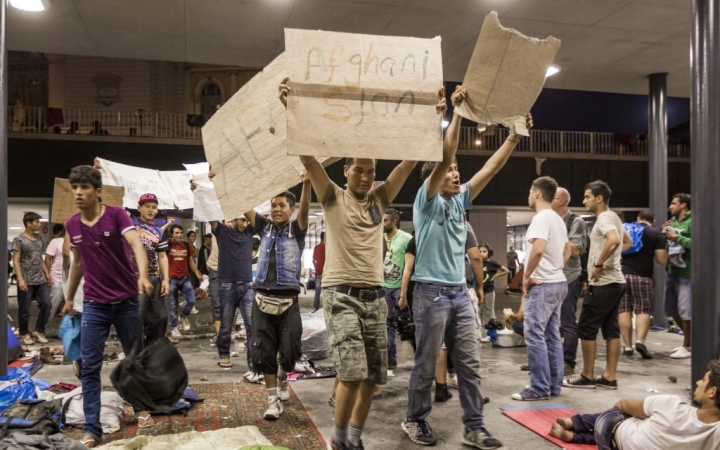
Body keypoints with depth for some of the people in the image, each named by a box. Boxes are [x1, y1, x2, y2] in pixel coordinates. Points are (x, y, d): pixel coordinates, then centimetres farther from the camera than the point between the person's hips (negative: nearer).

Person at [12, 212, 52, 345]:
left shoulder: (39, 240, 13)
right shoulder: (19, 239, -5)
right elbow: (16, 261, -9)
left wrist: (47, 273, 10)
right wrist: (20, 279, -17)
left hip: (40, 280, 5)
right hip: (26, 281, -5)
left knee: (46, 303, -1)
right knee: (24, 309, 3)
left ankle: (39, 331, 14)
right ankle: (24, 334, 18)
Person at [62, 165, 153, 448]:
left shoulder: (116, 215, -12)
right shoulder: (72, 225, 2)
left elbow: (136, 244, -27)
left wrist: (142, 276, -46)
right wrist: (69, 297, 23)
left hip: (127, 301, -3)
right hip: (93, 305, 3)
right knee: (90, 367, 1)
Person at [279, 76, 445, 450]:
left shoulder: (380, 199, 11)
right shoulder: (333, 198, 2)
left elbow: (410, 160, 5)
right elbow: (307, 157, -10)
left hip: (375, 295, 5)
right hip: (340, 293, -4)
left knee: (373, 376, 7)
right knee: (352, 373, -13)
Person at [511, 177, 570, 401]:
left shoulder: (541, 218, -15)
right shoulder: (558, 219, 16)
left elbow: (538, 250, -28)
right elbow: (567, 251, 26)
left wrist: (526, 276, -18)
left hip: (542, 285, -10)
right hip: (558, 283, 10)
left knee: (535, 336, -5)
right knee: (552, 336, 12)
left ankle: (540, 388, -2)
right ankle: (554, 385, 17)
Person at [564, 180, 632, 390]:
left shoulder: (604, 218, -14)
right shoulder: (612, 217, 17)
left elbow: (614, 240, -34)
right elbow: (628, 242, 31)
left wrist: (598, 264, -24)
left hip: (604, 283, -10)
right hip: (614, 282, 10)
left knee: (586, 328, -3)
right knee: (611, 329, 10)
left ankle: (587, 377, 4)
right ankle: (609, 377, 14)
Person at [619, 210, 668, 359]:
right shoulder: (656, 235, 1)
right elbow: (662, 260, -3)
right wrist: (650, 252, 14)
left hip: (622, 274, 3)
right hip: (643, 276, -2)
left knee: (624, 310, 5)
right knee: (643, 310, 4)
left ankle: (627, 346, 5)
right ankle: (640, 340, -15)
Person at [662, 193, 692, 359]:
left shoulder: (692, 222, -10)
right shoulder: (673, 222, 14)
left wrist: (676, 237, -17)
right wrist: (664, 232, 2)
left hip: (685, 273, -9)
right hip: (671, 271, 9)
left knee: (685, 311, -4)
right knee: (671, 310, 15)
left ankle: (687, 347, 7)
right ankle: (690, 339, 31)